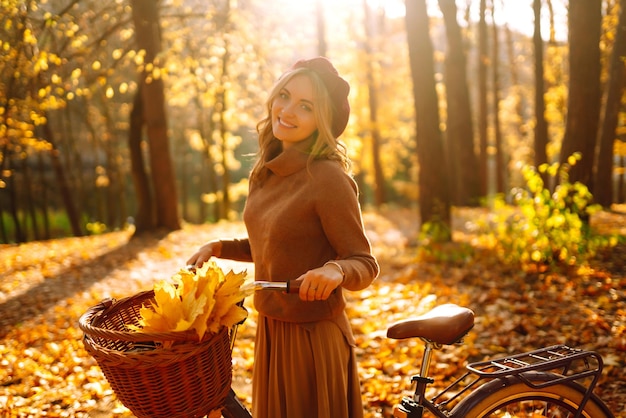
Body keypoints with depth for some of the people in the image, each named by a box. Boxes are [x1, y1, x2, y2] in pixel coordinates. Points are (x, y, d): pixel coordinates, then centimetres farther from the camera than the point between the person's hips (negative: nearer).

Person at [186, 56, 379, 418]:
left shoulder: (328, 179, -20)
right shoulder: (267, 173, 3)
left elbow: (365, 265, -17)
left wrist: (335, 270, -37)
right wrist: (217, 247, 4)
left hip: (312, 337, -7)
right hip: (270, 332, 7)